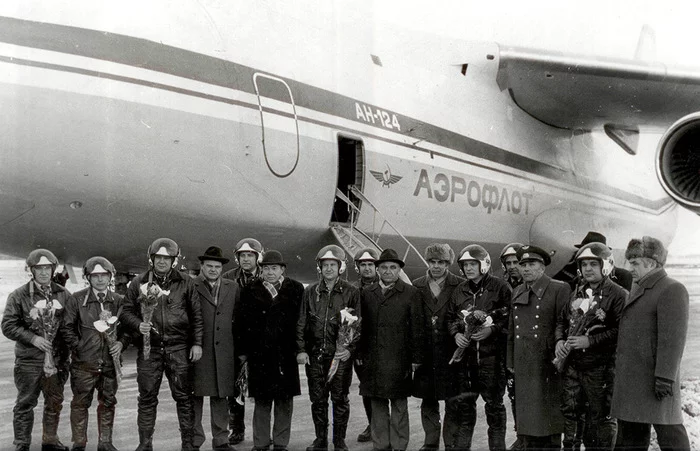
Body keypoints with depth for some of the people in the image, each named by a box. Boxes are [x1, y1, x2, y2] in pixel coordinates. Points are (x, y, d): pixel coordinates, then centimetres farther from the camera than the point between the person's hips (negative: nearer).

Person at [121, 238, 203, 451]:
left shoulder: (185, 283, 6)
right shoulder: (138, 282, 7)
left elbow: (196, 315, 7)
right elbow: (127, 311, 10)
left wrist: (197, 343, 1)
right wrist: (138, 324, -10)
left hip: (179, 348, -1)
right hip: (149, 347, 1)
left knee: (184, 397, 3)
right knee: (147, 398, 6)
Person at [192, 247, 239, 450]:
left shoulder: (232, 287, 12)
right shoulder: (191, 287, -2)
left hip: (224, 350, 3)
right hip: (199, 349, -3)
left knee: (221, 396, 10)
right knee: (195, 396, 2)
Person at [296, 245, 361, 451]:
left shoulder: (351, 293, 1)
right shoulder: (310, 292, 8)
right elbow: (301, 323, 9)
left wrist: (350, 349, -12)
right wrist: (301, 349, 0)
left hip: (341, 355, -2)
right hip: (314, 355, 2)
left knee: (340, 399, 4)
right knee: (318, 399, 8)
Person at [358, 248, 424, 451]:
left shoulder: (411, 293, 0)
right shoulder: (367, 293, 10)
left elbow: (417, 328, -2)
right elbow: (363, 326, 11)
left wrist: (416, 358, -5)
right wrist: (360, 354, 6)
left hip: (399, 361, -3)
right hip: (373, 362, 3)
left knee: (399, 405, 4)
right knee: (378, 405, 10)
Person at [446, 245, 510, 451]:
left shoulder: (500, 287, -4)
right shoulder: (459, 291, 10)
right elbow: (450, 317, 17)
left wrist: (492, 329, -17)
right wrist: (456, 334, -1)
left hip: (492, 356, -4)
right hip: (465, 356, 4)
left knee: (494, 404, 5)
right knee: (463, 403, 10)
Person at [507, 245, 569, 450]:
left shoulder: (559, 290, -6)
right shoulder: (517, 293, 14)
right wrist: (511, 362, 15)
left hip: (548, 367, -6)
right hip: (523, 368, 6)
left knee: (549, 416, 1)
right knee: (526, 416, 11)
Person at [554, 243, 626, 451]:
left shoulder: (618, 295, -10)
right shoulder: (577, 293, 13)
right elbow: (562, 320, 20)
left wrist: (590, 341, -21)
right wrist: (559, 340, 1)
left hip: (600, 369, -7)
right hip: (572, 365, 7)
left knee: (600, 418, 3)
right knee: (569, 413, 15)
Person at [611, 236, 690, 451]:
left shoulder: (672, 290, -12)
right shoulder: (638, 289, 17)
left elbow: (673, 339, -19)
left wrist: (665, 377, -23)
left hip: (653, 381, -9)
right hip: (630, 381, 9)